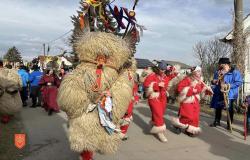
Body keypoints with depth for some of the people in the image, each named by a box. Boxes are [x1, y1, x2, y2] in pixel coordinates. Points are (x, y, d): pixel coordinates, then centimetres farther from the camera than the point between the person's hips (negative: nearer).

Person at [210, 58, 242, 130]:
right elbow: (214, 81, 21)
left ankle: (229, 124, 17)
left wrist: (229, 85, -22)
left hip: (229, 94, -5)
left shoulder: (235, 72, -8)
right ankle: (217, 121, 29)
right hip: (219, 93, 5)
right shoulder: (218, 72, 10)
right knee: (218, 108, 14)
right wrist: (214, 81, -3)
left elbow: (239, 82, -13)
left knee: (230, 109, 5)